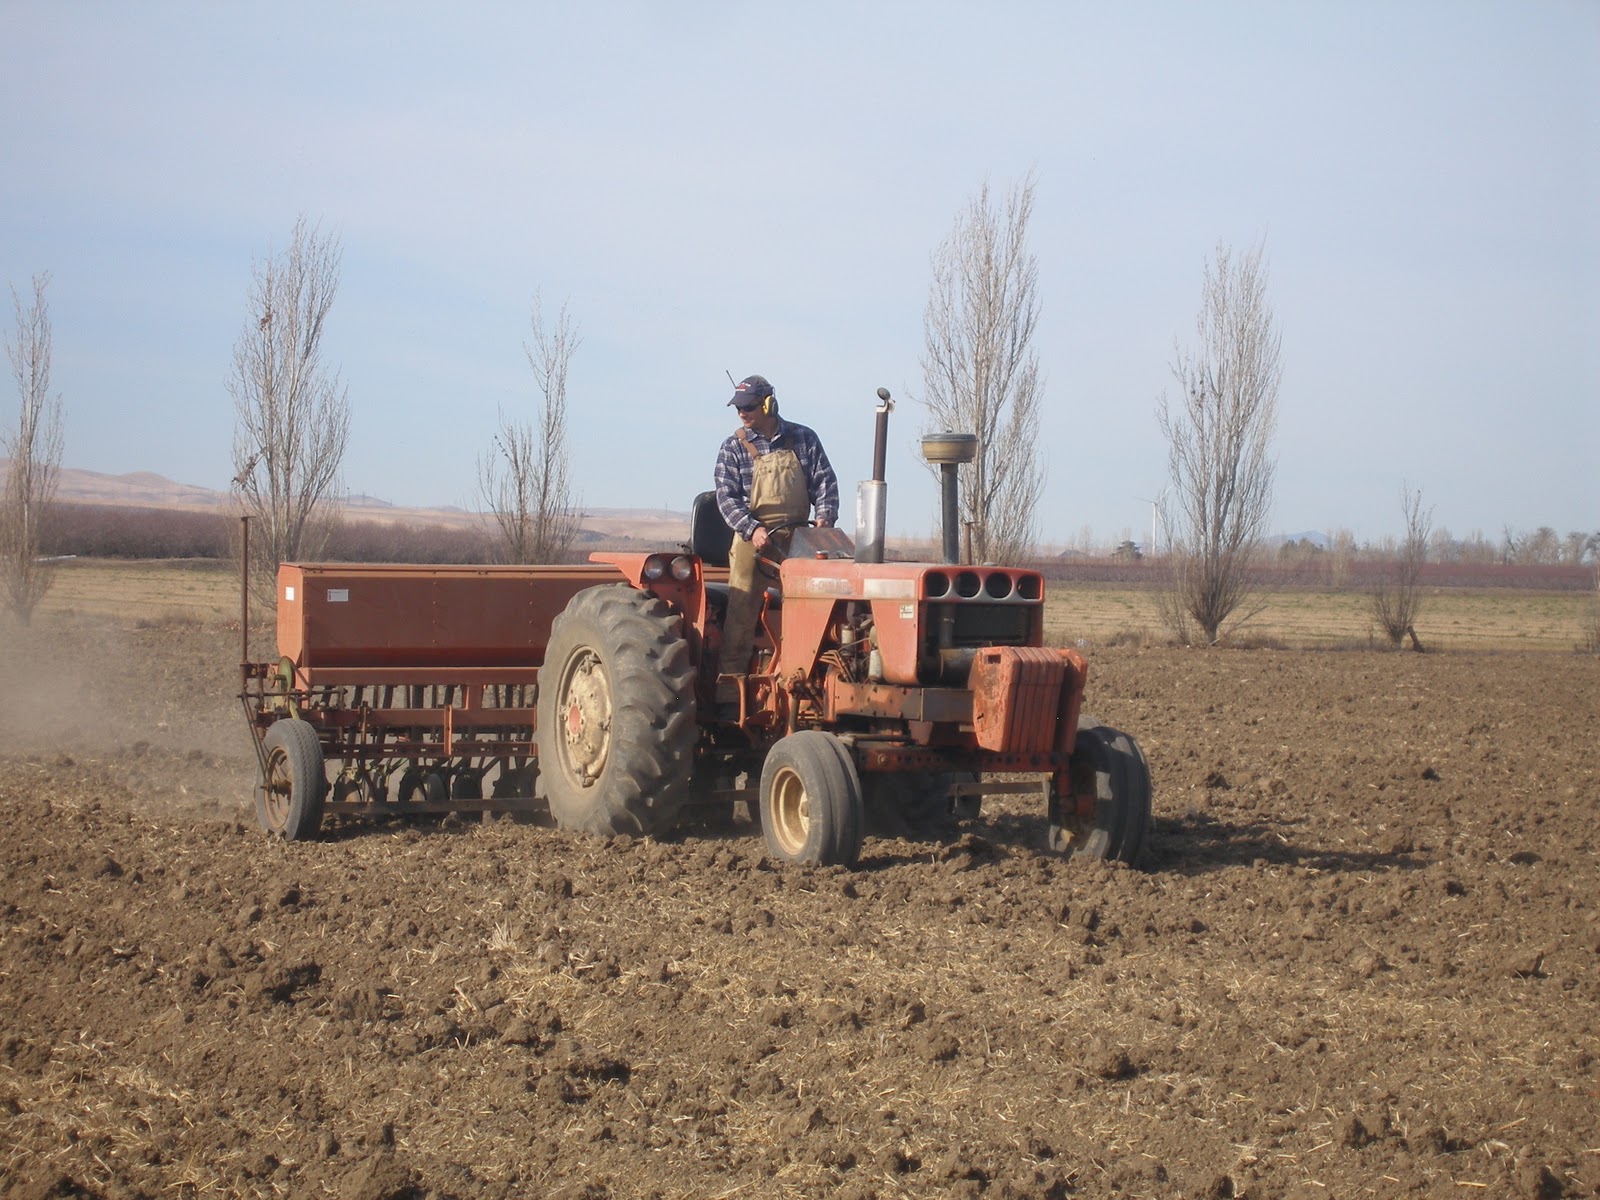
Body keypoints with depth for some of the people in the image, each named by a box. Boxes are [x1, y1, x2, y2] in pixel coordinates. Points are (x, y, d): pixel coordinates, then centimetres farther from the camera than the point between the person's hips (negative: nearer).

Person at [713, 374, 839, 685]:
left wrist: (824, 517, -10)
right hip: (752, 538, -2)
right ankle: (732, 675, -1)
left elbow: (824, 482, 7)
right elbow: (726, 497, -4)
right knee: (742, 608, -5)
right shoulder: (734, 447, 1)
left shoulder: (803, 439, 6)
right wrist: (752, 529, -19)